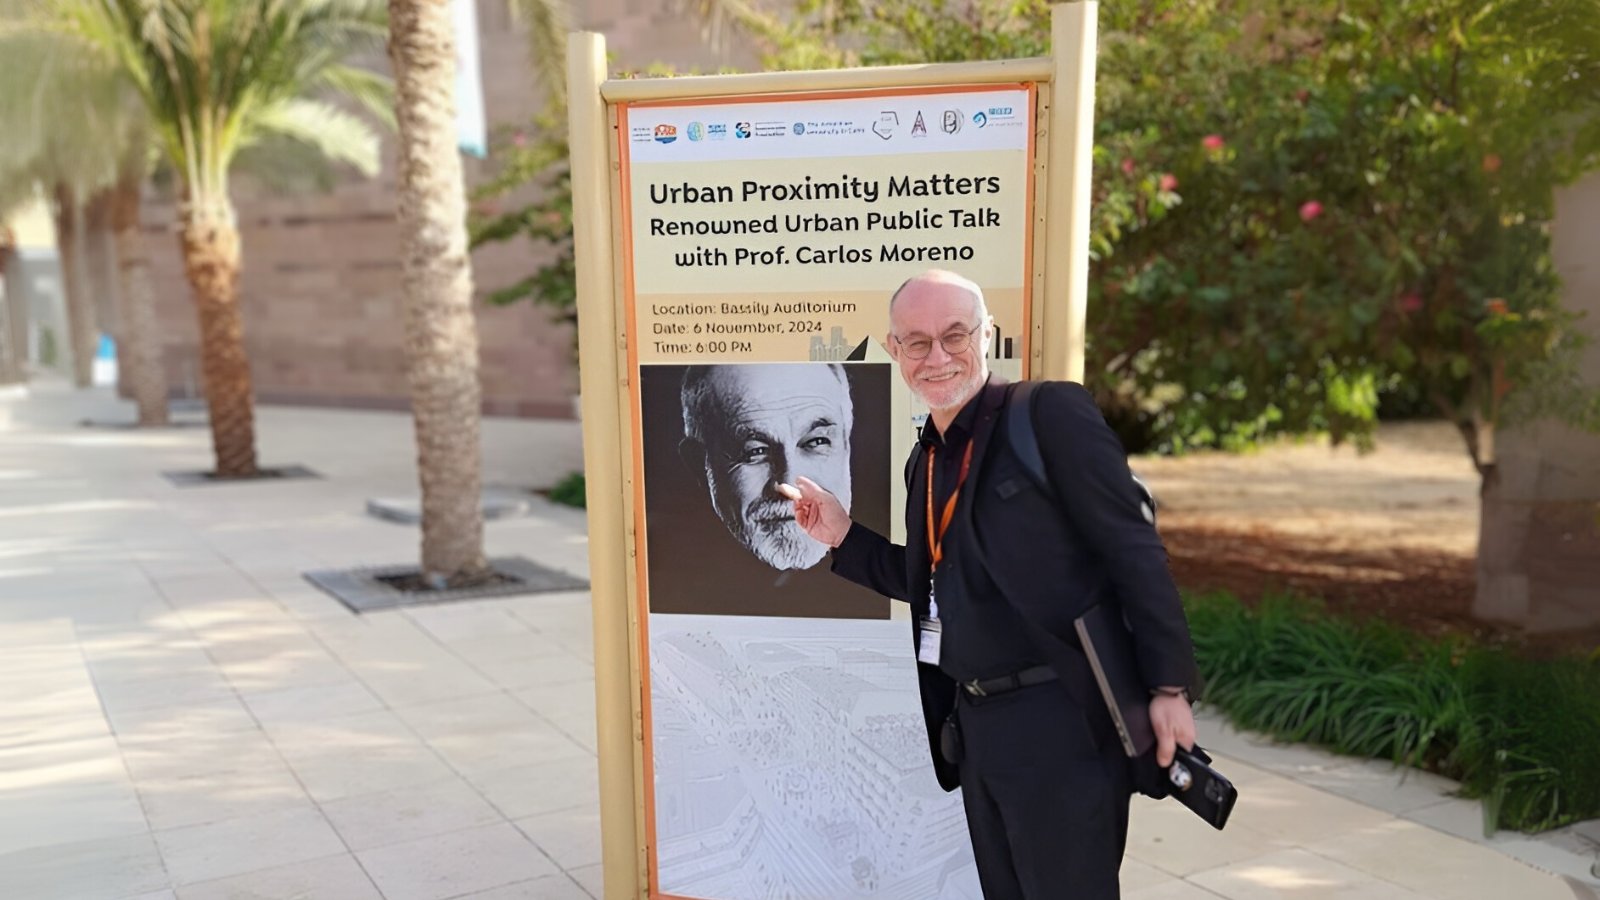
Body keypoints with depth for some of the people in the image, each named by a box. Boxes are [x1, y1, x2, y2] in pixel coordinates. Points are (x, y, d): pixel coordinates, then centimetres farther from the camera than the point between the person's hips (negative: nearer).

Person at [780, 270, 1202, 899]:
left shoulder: (1051, 414, -12)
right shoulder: (925, 460, 12)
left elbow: (1134, 551, -13)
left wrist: (1169, 686, -15)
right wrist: (843, 536, 10)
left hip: (1059, 721, -7)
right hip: (976, 724, 8)